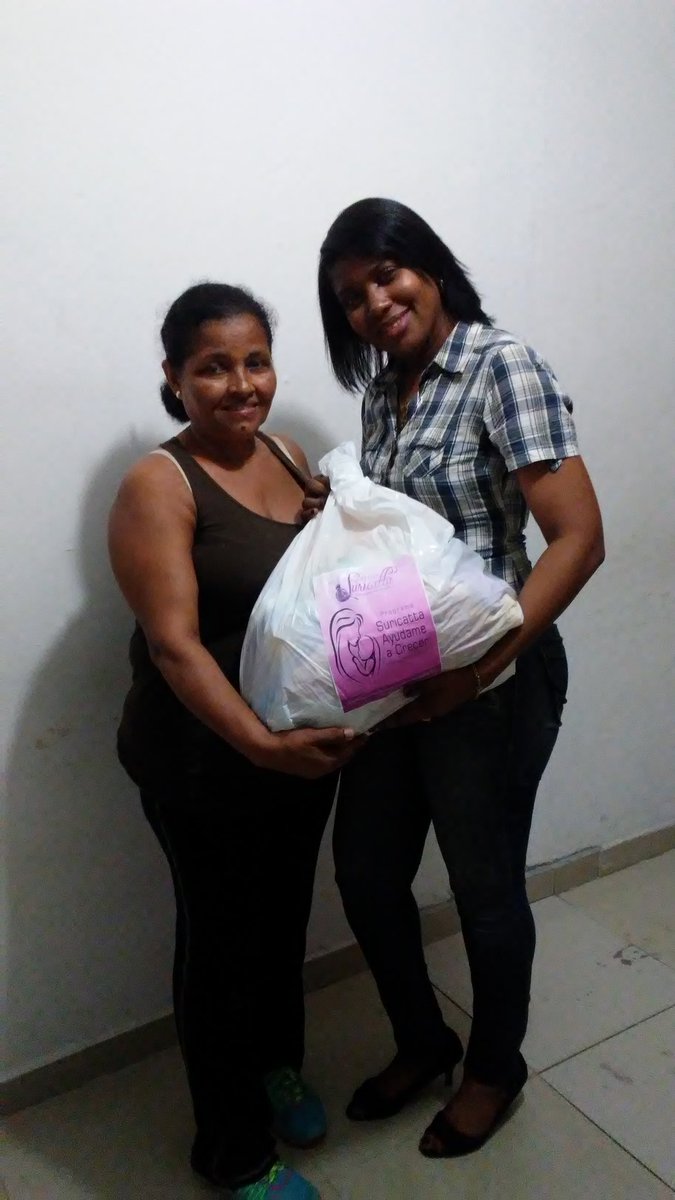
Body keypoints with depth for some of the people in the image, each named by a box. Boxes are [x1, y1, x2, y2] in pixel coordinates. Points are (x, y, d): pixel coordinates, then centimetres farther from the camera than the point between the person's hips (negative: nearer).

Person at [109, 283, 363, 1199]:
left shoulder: (289, 456, 4)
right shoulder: (159, 485, -16)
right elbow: (173, 644, -23)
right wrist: (263, 746, -33)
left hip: (307, 741, 7)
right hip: (205, 761, -6)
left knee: (285, 915, 24)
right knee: (224, 938, 11)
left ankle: (276, 1070, 52)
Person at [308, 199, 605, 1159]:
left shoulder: (503, 368, -14)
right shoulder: (383, 391, 8)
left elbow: (579, 539, -20)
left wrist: (477, 667, -26)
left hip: (490, 686, -7)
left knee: (485, 888, 13)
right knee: (367, 876, 17)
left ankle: (495, 1067, 43)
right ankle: (422, 1043, 45)